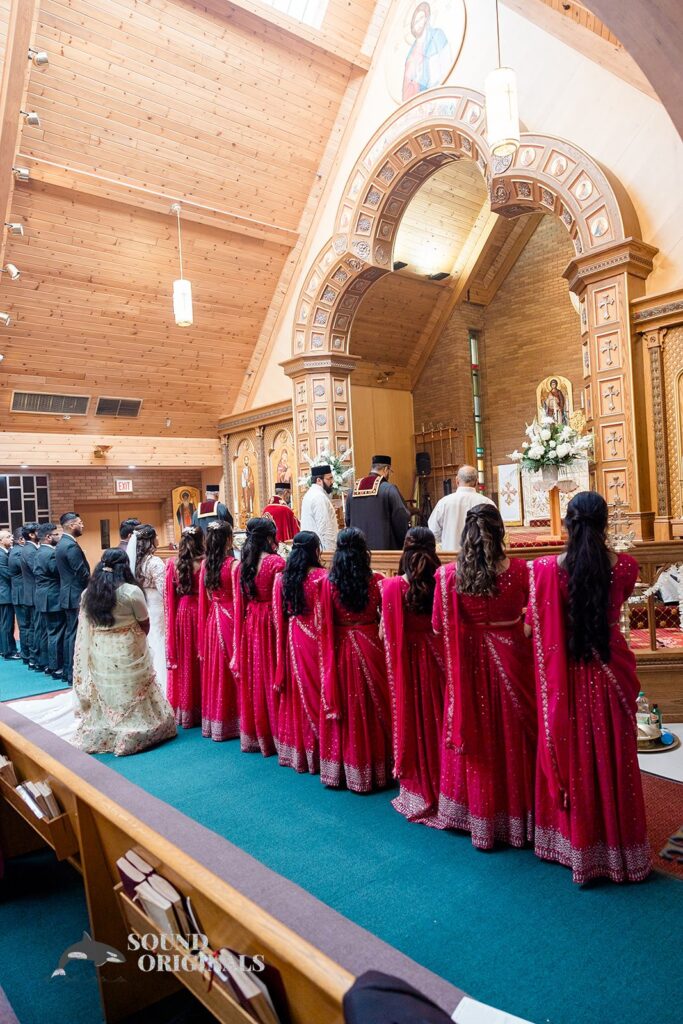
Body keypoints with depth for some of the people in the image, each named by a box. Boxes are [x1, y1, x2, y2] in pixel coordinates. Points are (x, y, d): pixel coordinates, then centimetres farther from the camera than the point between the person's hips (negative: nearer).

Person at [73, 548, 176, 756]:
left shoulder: (88, 592, -1)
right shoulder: (131, 591, -17)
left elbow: (85, 628, 4)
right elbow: (145, 625, -7)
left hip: (99, 654, 5)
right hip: (127, 652, -4)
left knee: (104, 695, 18)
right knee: (131, 694, 11)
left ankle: (98, 736, 26)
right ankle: (130, 736, 18)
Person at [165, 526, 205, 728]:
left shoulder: (173, 563, -2)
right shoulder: (205, 563, -12)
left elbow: (169, 596, 2)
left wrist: (171, 619, 11)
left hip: (180, 612, 3)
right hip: (199, 613, -3)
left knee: (182, 660, 14)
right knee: (199, 660, 8)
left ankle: (181, 711, 23)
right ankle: (198, 710, 17)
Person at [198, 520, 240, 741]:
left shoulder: (205, 564, 2)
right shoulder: (234, 564, -16)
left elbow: (204, 597, 7)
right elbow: (237, 599, -13)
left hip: (212, 619, 6)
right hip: (229, 619, -6)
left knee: (214, 668, 15)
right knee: (231, 668, 5)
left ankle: (214, 722, 25)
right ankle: (230, 723, 13)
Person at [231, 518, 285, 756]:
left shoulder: (243, 564, 4)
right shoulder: (276, 562, -14)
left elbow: (240, 602, 8)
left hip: (250, 625, 6)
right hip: (271, 624, -6)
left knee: (253, 678, 15)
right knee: (271, 678, 4)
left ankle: (253, 736, 27)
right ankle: (274, 735, 13)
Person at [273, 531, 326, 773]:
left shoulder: (282, 578, 1)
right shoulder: (322, 577, -14)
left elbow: (279, 617, 5)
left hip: (292, 641, 5)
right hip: (315, 641, -5)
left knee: (296, 692, 15)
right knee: (316, 692, 6)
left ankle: (295, 751, 26)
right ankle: (316, 752, 13)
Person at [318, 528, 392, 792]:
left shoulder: (327, 583, -7)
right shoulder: (376, 581, -9)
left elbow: (325, 625, -4)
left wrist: (328, 657, 6)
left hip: (340, 651, 1)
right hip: (369, 649, 0)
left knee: (342, 708, 12)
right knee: (371, 707, 12)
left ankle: (339, 769, 23)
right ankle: (375, 770, 23)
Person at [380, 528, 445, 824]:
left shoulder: (392, 586, -13)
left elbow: (388, 633, -7)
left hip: (407, 662, -1)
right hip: (437, 660, 1)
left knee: (413, 719, 12)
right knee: (437, 719, 14)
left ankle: (417, 792, 24)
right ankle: (443, 788, 26)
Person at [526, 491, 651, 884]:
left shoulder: (546, 568, -14)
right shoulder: (625, 566, -11)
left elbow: (537, 623, -3)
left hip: (566, 675, 0)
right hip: (611, 672, 0)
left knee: (571, 754, 15)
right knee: (612, 757, 14)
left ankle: (574, 843, 30)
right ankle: (618, 848, 29)